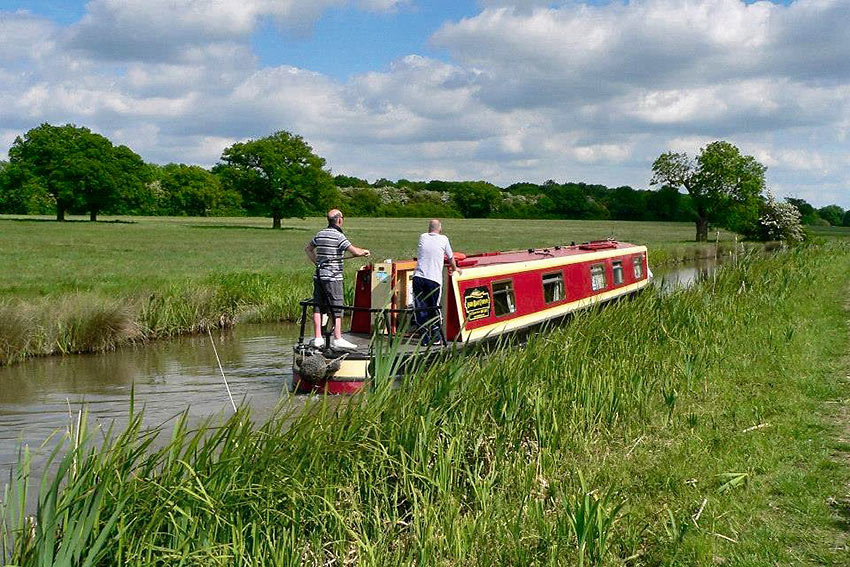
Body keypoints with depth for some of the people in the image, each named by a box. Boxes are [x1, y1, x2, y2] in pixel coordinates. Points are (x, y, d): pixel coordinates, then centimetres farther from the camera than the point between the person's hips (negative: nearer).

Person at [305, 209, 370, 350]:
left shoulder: (320, 234, 11)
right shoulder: (338, 236, -12)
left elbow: (308, 249, 25)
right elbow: (355, 251, -17)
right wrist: (365, 251, 3)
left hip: (319, 275, 7)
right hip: (333, 277, -7)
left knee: (318, 307, 7)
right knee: (336, 308, -3)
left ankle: (317, 338, 7)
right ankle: (337, 339, -5)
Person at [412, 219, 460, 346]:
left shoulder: (423, 237, 12)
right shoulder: (443, 239, 6)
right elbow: (451, 257, 19)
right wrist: (455, 268, 40)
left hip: (418, 277, 1)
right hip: (434, 279, -1)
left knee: (420, 309, 4)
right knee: (434, 309, 10)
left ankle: (425, 338, 4)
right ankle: (436, 338, 11)